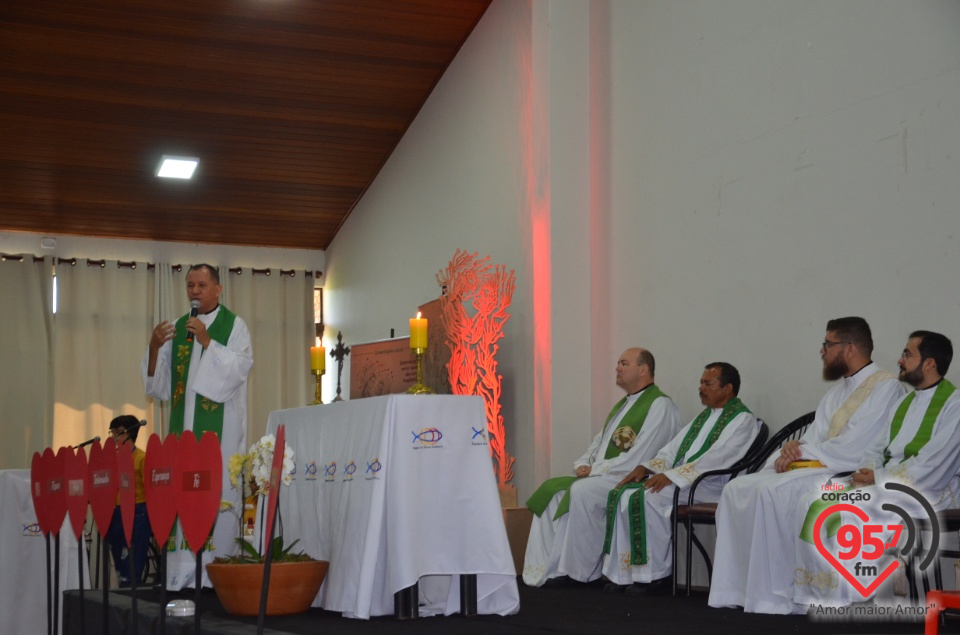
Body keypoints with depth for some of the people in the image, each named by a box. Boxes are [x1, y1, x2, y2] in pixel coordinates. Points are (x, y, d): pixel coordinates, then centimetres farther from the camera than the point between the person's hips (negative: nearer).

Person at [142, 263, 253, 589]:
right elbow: (158, 384, 10)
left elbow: (241, 367, -13)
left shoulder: (234, 325, 1)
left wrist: (207, 341, -19)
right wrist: (154, 348, -7)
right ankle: (182, 579, 4)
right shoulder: (177, 328, 14)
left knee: (218, 497, -7)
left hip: (220, 431, -4)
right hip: (184, 428, 4)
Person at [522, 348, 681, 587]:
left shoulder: (660, 405, -8)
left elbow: (639, 458, -18)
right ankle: (547, 568, -14)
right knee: (551, 490, -7)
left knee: (581, 491, -32)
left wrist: (595, 469, -14)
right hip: (602, 478, 9)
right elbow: (599, 442, 24)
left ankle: (577, 570, -23)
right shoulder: (622, 405, 23)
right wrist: (583, 465, 2)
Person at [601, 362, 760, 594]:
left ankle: (658, 575, -18)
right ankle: (622, 573, -12)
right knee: (623, 494, -11)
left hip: (710, 486, -8)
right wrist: (646, 467, 3)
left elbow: (717, 458, -18)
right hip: (677, 480, 9)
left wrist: (671, 475, -23)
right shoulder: (703, 416, 24)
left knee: (649, 497, -29)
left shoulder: (743, 419, -5)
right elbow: (673, 448, 21)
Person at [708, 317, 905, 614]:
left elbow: (853, 448, -17)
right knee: (738, 488, -4)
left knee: (772, 491, -30)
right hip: (813, 467, 9)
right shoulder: (838, 391, 21)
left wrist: (802, 451, -8)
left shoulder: (885, 386, -7)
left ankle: (775, 597, -23)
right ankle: (739, 589, -8)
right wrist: (790, 453, -7)